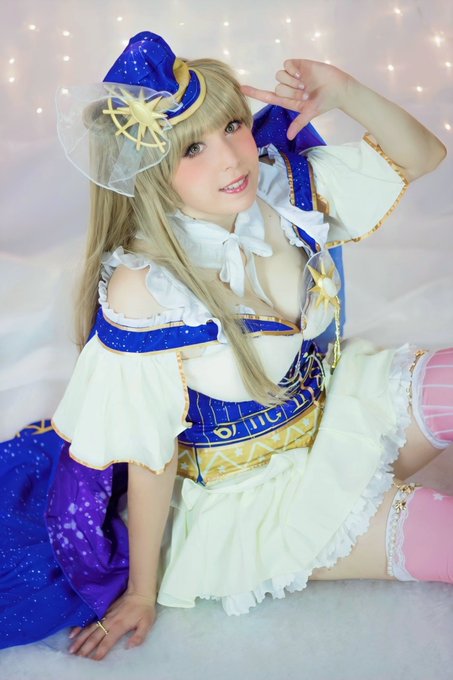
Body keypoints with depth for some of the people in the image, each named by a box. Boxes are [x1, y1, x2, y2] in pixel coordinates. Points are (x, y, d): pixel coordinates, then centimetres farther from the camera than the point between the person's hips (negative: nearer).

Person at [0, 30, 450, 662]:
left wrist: (345, 93, -21)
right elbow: (150, 453, -20)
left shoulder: (285, 186, -13)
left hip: (338, 405, 6)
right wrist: (143, 590, -9)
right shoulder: (143, 286, -28)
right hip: (248, 485, -6)